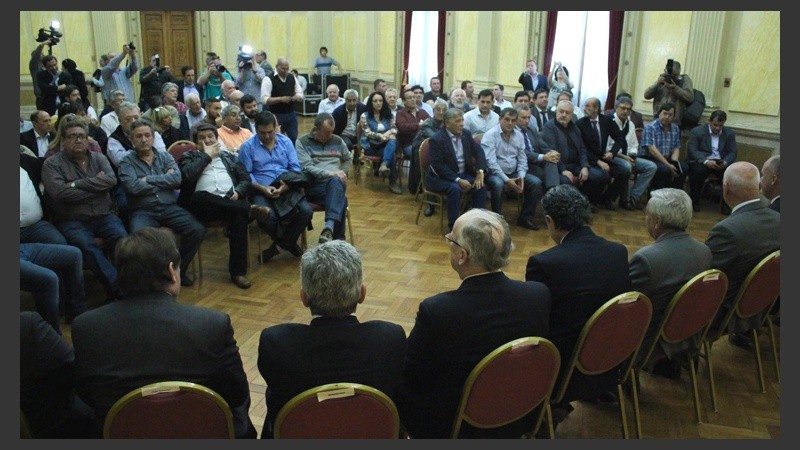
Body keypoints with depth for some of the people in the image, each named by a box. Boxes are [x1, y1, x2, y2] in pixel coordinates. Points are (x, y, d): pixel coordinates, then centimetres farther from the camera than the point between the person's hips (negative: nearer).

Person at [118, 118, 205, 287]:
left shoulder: (164, 156, 15)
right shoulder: (127, 161, 6)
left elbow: (177, 178, -3)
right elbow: (133, 187, -12)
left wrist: (148, 179, -7)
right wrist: (164, 179, -2)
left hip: (170, 208, 3)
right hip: (143, 211, -3)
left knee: (197, 230, -20)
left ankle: (178, 269, 1)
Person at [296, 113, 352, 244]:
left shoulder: (337, 141, 19)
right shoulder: (302, 142, 5)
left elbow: (349, 159, 35)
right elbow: (307, 168, -8)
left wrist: (342, 172, 14)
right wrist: (330, 173, -19)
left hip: (336, 182, 3)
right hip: (314, 185, -2)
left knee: (336, 182, -40)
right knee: (341, 199, -37)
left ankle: (329, 227, -57)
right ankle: (338, 239, -37)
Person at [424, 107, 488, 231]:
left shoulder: (466, 133, 2)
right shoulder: (437, 139, -18)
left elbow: (479, 151, 4)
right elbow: (438, 166, -22)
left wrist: (480, 172, -14)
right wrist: (458, 180, -27)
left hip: (462, 174, 6)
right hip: (440, 177, -6)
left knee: (481, 186, -17)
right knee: (454, 188, -34)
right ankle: (454, 225, -22)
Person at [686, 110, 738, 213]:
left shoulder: (730, 133, 9)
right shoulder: (697, 131, -1)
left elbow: (732, 153, 4)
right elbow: (692, 150, -9)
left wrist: (725, 162, -19)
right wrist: (706, 161, -26)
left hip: (721, 163, 3)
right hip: (702, 161, -3)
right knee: (698, 171, -35)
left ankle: (727, 203, -9)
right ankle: (694, 201, -14)